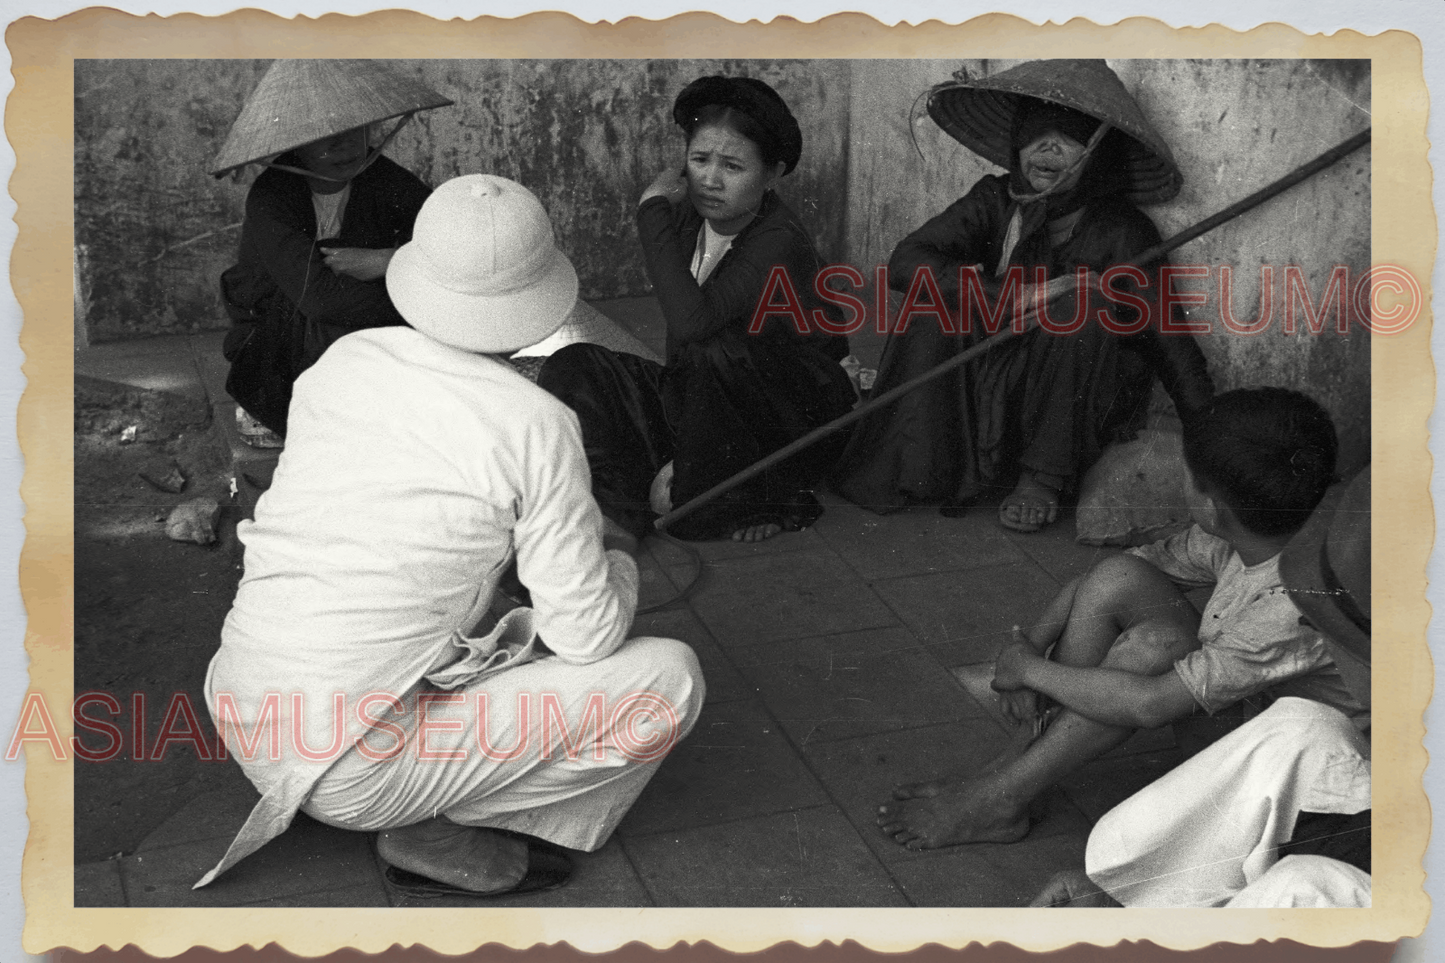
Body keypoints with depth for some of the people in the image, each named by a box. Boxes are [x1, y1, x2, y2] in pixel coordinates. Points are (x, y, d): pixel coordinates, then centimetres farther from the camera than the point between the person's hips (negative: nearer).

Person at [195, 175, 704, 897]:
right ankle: (445, 838, -2)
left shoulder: (341, 360, 1)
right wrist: (617, 555, 12)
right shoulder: (535, 425, -16)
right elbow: (588, 637, -10)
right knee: (670, 679, -4)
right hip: (354, 771, -7)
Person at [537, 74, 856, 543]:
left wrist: (653, 209, -32)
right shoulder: (688, 214, -2)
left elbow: (691, 322, -39)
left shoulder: (779, 242, -24)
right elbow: (679, 344, 2)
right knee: (570, 369, -7)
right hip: (703, 407, 7)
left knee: (716, 351, -36)